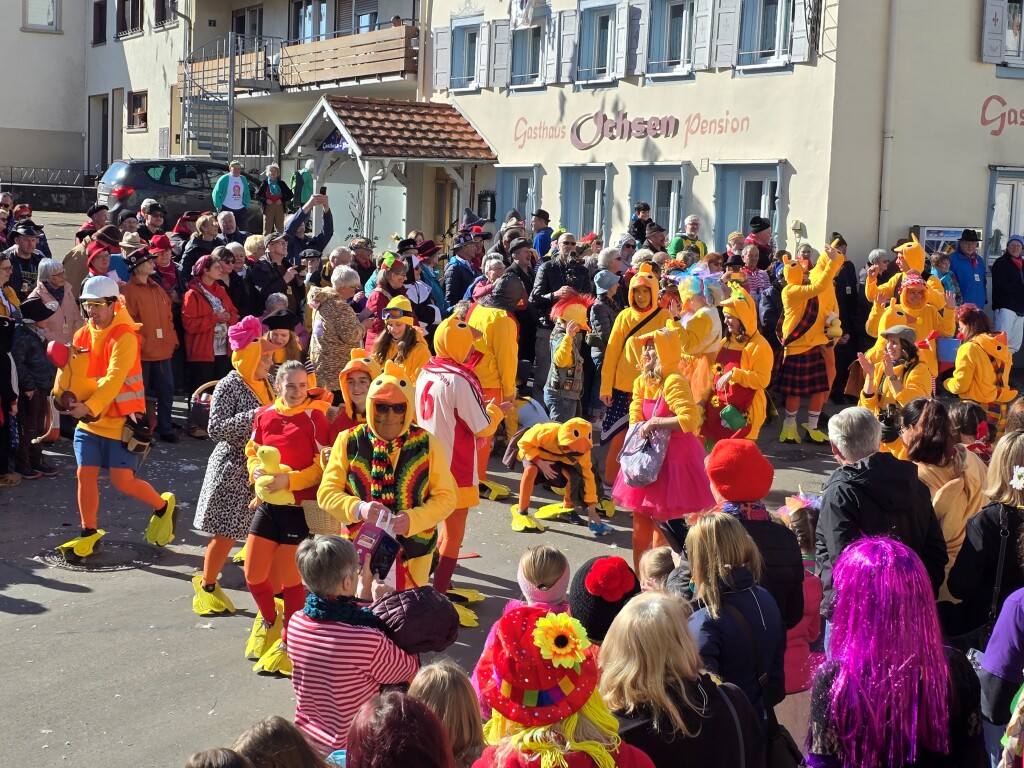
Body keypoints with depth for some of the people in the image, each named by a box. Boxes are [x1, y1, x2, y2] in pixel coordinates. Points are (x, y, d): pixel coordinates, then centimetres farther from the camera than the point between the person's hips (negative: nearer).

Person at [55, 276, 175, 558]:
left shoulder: (125, 337, -16)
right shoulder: (83, 334, 6)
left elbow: (114, 378, -27)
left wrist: (90, 406, -37)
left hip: (121, 420, -6)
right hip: (89, 419, 6)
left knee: (123, 481, -5)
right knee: (85, 475, 3)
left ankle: (163, 507, 22)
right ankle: (89, 534, 19)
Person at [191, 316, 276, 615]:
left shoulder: (266, 383, 8)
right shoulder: (228, 386, -12)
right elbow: (216, 428, -20)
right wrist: (254, 417, -26)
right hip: (234, 470, -6)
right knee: (226, 532, 2)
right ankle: (206, 586, 22)